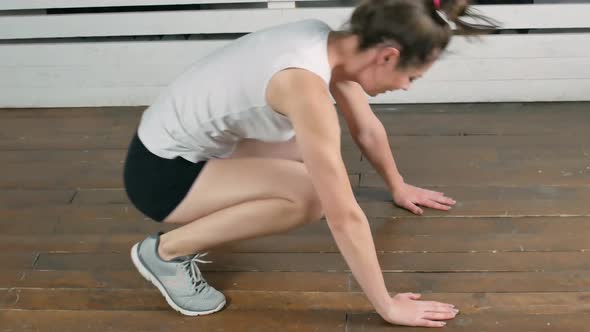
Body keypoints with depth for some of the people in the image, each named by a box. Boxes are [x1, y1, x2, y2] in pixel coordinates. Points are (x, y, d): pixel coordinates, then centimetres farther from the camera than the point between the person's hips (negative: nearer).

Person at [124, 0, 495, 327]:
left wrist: (398, 186, 27)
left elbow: (367, 127, 13)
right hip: (159, 171, -9)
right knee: (310, 195, -24)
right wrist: (388, 307, -19)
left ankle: (201, 219, 16)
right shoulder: (306, 84, -31)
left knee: (319, 154, 12)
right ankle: (168, 250, -7)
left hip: (198, 146, 9)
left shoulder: (332, 44, -5)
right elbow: (344, 217, -29)